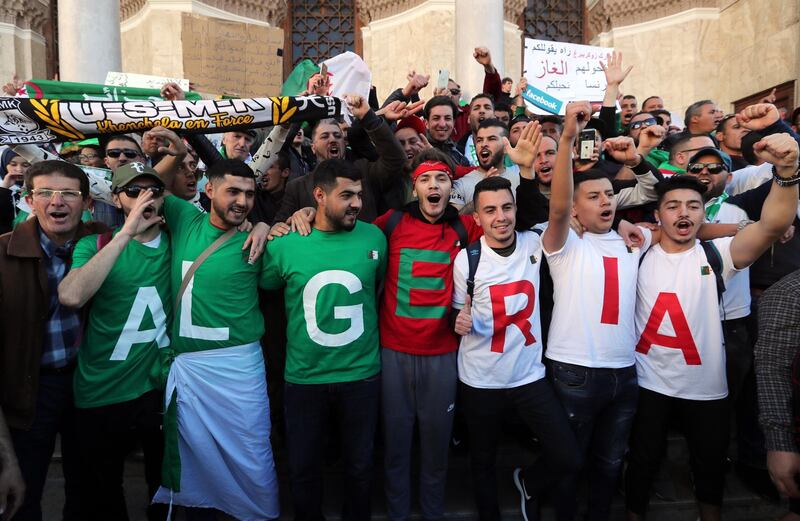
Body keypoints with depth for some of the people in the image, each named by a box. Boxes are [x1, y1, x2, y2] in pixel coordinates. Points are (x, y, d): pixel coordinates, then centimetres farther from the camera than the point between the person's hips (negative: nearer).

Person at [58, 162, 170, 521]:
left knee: (166, 486, 19)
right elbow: (71, 296, -26)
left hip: (162, 386, 2)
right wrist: (127, 233, -28)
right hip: (103, 394, -1)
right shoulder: (96, 243, -6)